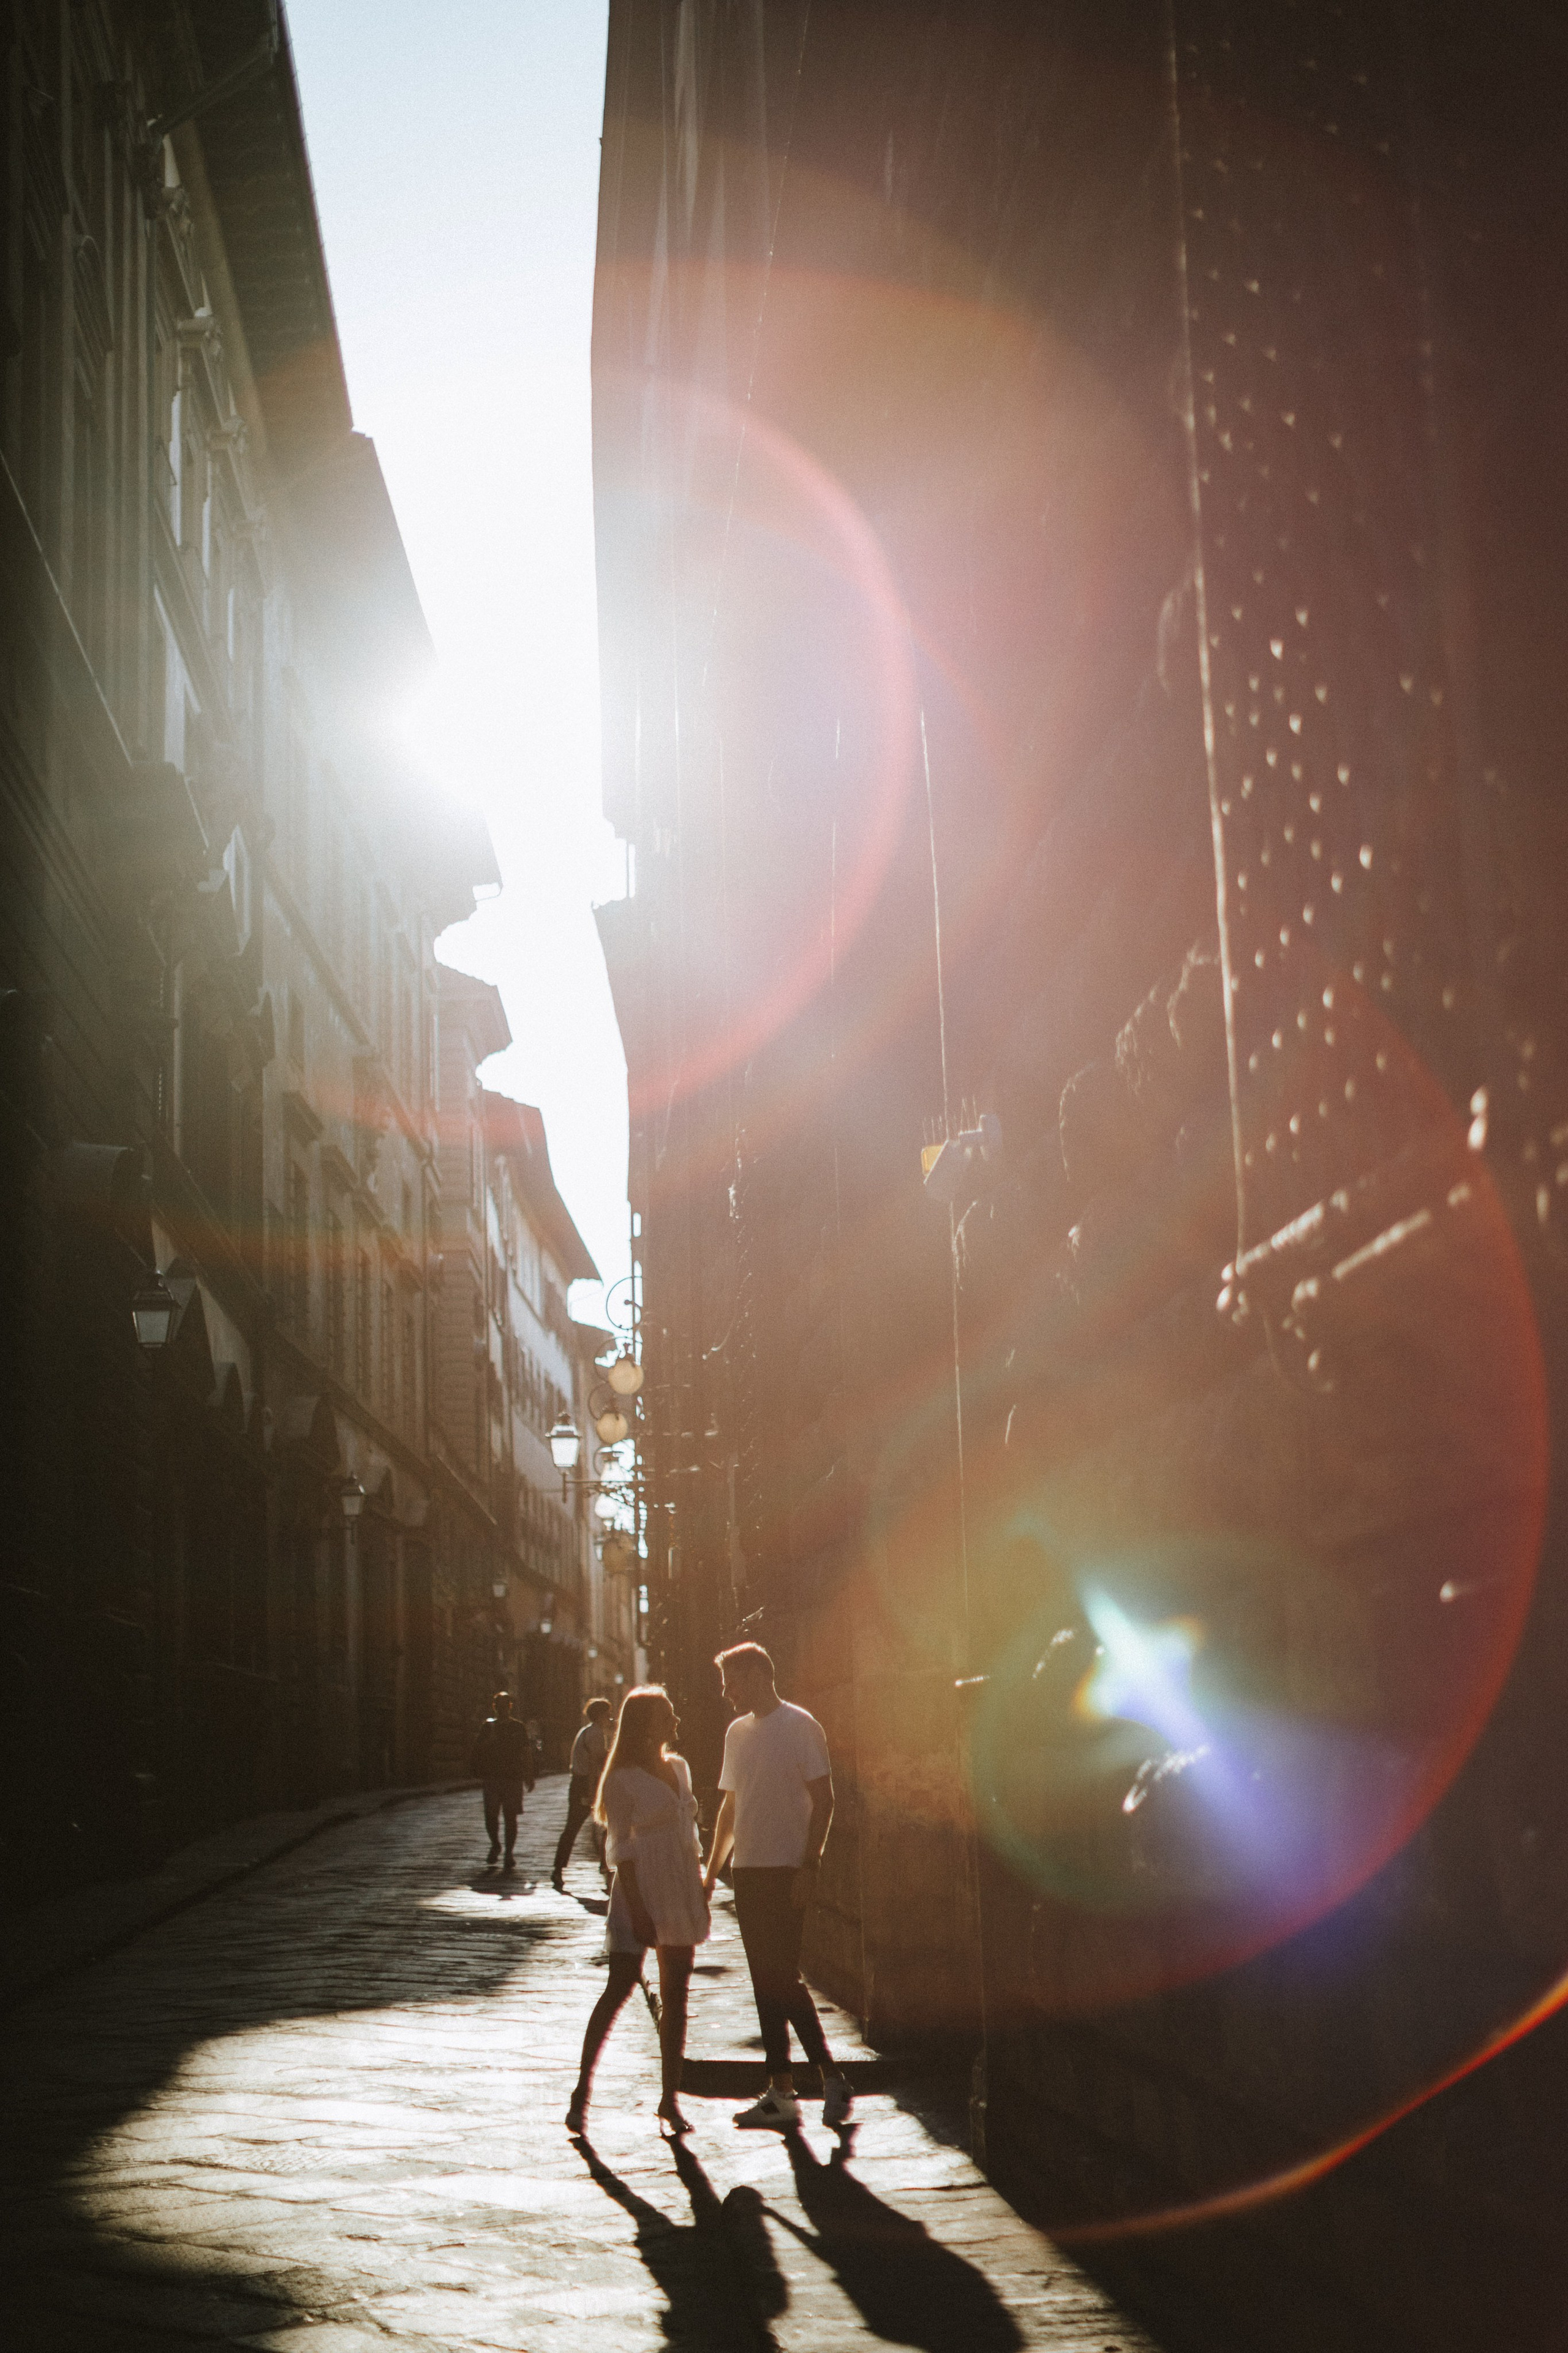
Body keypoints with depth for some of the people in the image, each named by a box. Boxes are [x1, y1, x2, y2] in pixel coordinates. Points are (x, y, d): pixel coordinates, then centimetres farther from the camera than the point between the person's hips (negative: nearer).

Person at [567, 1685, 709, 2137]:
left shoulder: (678, 1768, 13)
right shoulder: (622, 1780, -8)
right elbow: (622, 1846, -11)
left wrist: (700, 1891, 14)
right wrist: (636, 1908, -17)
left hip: (681, 1896, 7)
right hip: (641, 1891, -7)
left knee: (675, 1995, 6)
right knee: (623, 1983, -12)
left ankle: (670, 2098, 10)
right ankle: (582, 2090, -4)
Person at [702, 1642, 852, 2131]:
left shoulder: (800, 1727, -7)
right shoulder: (738, 1733, 15)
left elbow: (823, 1800, -11)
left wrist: (809, 1866, -17)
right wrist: (712, 1869, 18)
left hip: (787, 1871, -7)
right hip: (748, 1871, 7)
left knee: (783, 1977, -11)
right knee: (766, 1982, 7)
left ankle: (832, 2077, 0)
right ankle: (781, 2092, 10)